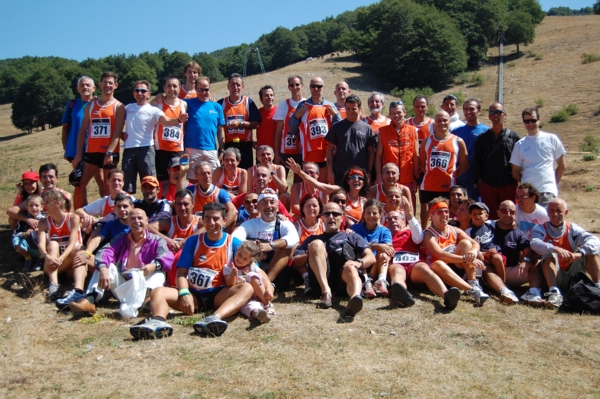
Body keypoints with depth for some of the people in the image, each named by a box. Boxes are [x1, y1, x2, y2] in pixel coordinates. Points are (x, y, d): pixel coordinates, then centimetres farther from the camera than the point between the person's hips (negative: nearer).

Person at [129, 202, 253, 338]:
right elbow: (181, 273, 3)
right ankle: (158, 322, -53)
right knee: (158, 292, -20)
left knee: (247, 288, -30)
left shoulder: (234, 244, 5)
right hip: (194, 295, 2)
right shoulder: (193, 241, 9)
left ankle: (215, 318, -54)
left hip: (219, 296, -2)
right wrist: (184, 293, -17)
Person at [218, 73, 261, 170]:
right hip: (227, 145, 0)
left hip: (245, 145, 0)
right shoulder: (221, 103, 7)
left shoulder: (249, 102, 5)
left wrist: (240, 123, -14)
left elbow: (255, 124, 0)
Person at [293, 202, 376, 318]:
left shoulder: (353, 237, 31)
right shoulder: (313, 239, 33)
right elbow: (295, 259, 17)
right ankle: (326, 292, -36)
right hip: (319, 280, 1)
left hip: (343, 280, -1)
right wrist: (308, 255, -7)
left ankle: (355, 299, -68)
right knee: (316, 244, -20)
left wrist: (359, 263, -10)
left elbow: (371, 258, 13)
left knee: (351, 269, -34)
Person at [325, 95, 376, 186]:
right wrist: (330, 171, -3)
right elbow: (330, 150, 5)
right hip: (339, 174, 0)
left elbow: (371, 152, 7)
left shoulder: (367, 128, 5)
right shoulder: (337, 127, 5)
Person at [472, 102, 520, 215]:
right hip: (487, 186, 1)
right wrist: (479, 180, 2)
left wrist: (516, 180, -3)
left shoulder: (514, 137, 5)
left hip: (509, 185, -1)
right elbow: (476, 162, 10)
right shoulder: (482, 138, 10)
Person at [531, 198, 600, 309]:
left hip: (573, 278, 2)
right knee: (549, 254, -27)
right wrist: (556, 249, -43)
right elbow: (535, 243, -25)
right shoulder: (540, 229, -2)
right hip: (554, 278, -1)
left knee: (590, 252, -15)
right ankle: (554, 292, -40)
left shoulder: (572, 229, 1)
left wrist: (579, 253, -36)